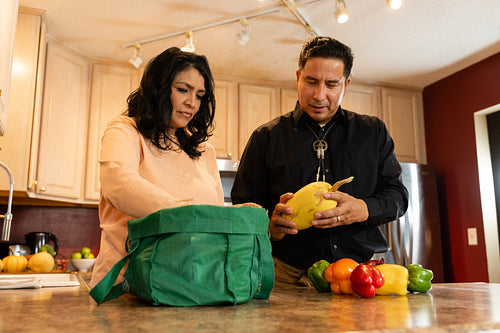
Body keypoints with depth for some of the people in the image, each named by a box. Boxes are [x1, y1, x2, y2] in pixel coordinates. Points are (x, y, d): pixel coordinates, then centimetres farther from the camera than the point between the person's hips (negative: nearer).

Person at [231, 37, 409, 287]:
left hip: (361, 274, 2)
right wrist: (270, 227, -16)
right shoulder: (267, 137, 9)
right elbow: (242, 206, 7)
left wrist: (363, 210, -12)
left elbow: (397, 195, 11)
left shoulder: (373, 133, 15)